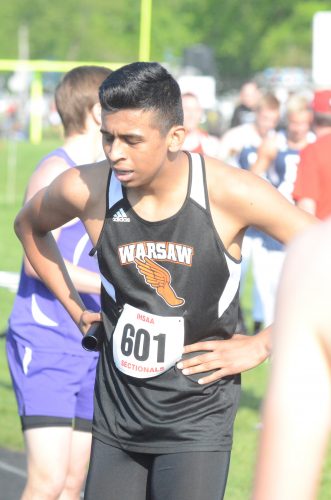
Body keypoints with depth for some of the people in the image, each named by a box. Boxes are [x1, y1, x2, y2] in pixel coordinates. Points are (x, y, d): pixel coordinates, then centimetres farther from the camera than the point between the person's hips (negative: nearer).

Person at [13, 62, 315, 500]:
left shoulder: (228, 192, -17)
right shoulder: (85, 190, -8)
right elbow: (29, 224, 16)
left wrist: (260, 346, -10)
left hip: (196, 419, -3)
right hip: (117, 415, 4)